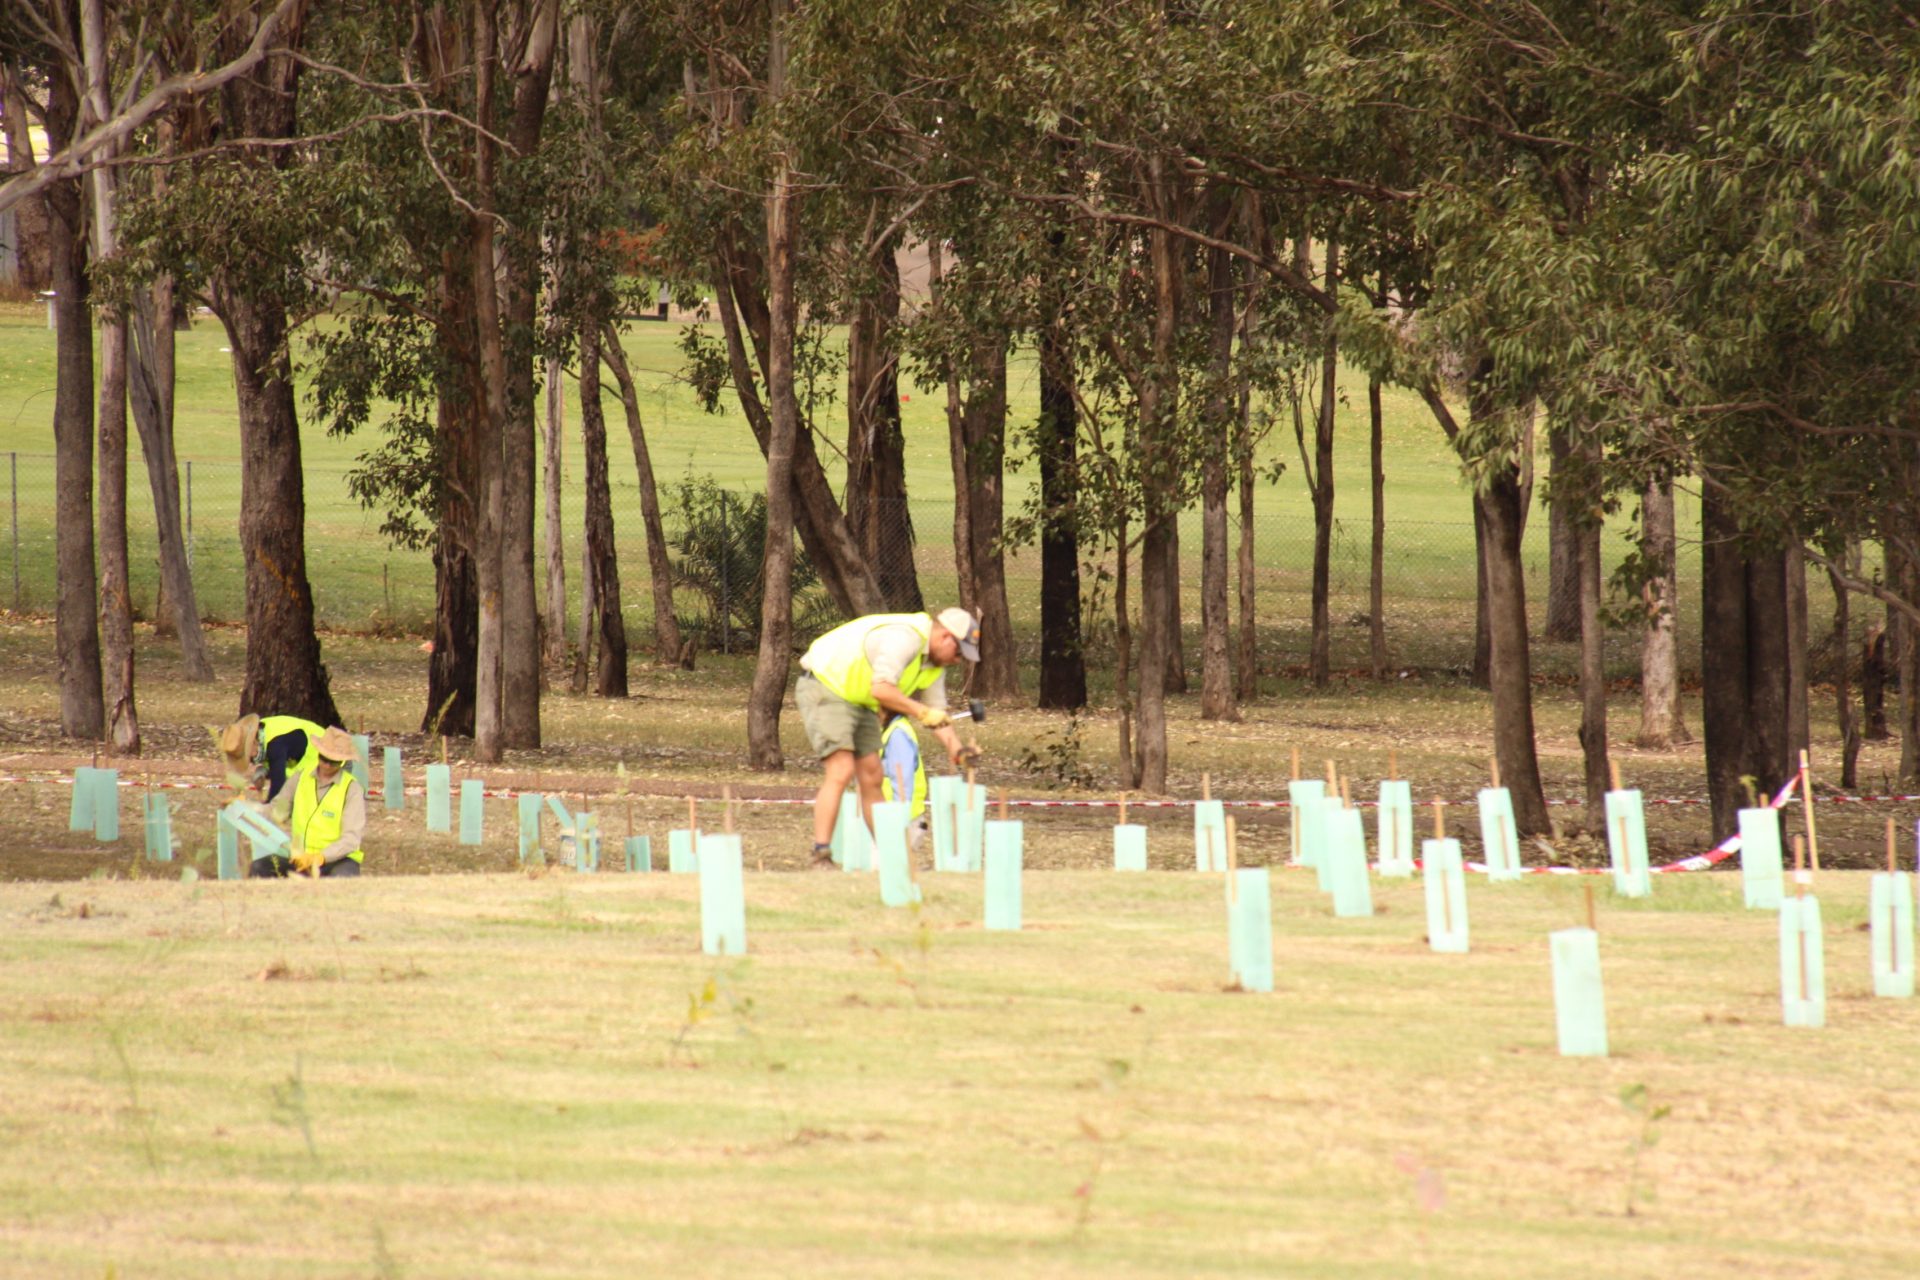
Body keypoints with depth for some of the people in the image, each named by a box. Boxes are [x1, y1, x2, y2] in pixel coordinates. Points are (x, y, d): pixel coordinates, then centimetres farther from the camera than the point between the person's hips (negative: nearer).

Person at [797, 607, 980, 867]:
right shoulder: (905, 638, -25)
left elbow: (937, 713, 11)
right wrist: (922, 712, -31)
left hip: (859, 701, 10)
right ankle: (821, 857, -22)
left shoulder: (935, 663, 8)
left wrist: (957, 750, -3)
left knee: (871, 777, 7)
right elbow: (882, 689, -34)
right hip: (824, 687, -10)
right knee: (840, 772, -20)